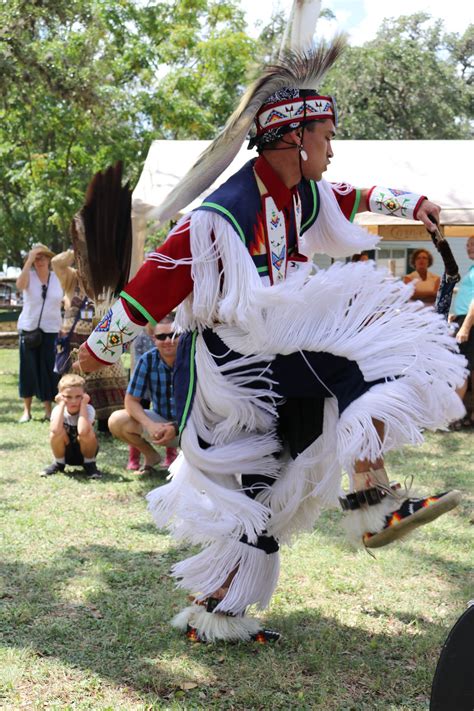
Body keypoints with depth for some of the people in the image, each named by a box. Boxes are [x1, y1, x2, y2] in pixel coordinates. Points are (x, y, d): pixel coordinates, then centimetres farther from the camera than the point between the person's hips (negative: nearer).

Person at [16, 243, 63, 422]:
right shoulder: (29, 275, -2)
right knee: (28, 369, 1)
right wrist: (29, 261, -27)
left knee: (49, 370, 1)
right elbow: (20, 285, -24)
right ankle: (26, 410, 7)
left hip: (51, 330, 1)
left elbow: (63, 303, 11)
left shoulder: (58, 278, 4)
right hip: (28, 328, -1)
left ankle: (48, 410, 9)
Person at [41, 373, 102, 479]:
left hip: (85, 452, -2)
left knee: (87, 433, -33)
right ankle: (58, 464, -1)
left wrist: (83, 404, -33)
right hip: (65, 453, 2)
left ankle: (89, 464, -6)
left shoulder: (88, 410, -22)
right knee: (57, 432, -28)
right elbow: (55, 430, -40)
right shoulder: (58, 410, -17)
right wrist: (61, 404, -30)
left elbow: (82, 432, -43)